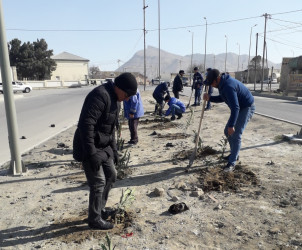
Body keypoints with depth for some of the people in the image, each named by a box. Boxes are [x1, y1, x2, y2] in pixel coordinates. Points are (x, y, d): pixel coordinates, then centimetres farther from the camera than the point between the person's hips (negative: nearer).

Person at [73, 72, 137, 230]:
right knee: (98, 183, -3)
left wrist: (114, 149, 17)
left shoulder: (114, 99, 9)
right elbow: (85, 125, -29)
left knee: (111, 175, 15)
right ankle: (94, 219, 17)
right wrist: (92, 154, -28)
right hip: (89, 148, -10)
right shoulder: (100, 95, -23)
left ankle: (99, 209, 32)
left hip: (103, 146, 10)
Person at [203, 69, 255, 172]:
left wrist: (231, 125, -33)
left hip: (247, 108, -10)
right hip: (239, 108, 10)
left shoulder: (228, 86, -31)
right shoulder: (223, 84, 1)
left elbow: (235, 107, -34)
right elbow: (222, 98, 14)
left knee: (235, 135, -13)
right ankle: (234, 154, 31)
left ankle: (232, 163, -5)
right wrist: (209, 98, -4)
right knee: (227, 132, 14)